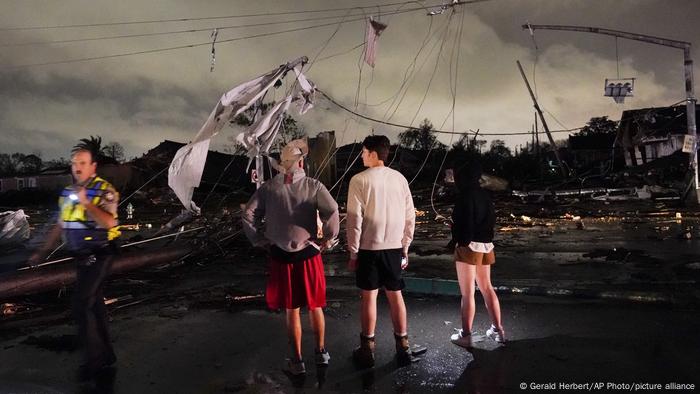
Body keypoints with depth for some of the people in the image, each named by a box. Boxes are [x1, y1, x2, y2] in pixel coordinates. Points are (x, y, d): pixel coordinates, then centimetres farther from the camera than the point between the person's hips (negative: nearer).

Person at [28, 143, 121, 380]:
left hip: (99, 255, -7)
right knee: (94, 303, 13)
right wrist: (43, 252, 17)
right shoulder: (68, 192, 10)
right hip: (82, 256, 7)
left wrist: (86, 203, -29)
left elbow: (109, 222, -26)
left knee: (81, 304, -11)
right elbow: (60, 226, 18)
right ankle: (106, 354, 24)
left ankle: (95, 357, 3)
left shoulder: (104, 190, -12)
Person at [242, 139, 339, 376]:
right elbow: (331, 210, -20)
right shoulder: (313, 186, -6)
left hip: (280, 256, 1)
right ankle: (321, 352, 32)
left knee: (292, 310, 13)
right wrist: (328, 239, -7)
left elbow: (248, 215, -6)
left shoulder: (268, 188, -2)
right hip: (308, 254, 0)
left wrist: (261, 241, 3)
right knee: (315, 306, 18)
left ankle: (297, 361, 22)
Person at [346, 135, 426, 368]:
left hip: (369, 247, -3)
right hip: (394, 247, 4)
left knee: (369, 296, 7)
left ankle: (367, 351, 16)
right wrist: (405, 248, 13)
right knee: (395, 295, 13)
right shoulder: (399, 178, 2)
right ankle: (403, 349, 22)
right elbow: (410, 216, 4)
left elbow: (354, 219, -11)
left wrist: (353, 252, -2)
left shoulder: (360, 180, -9)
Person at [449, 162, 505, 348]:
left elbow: (466, 222, -19)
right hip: (485, 245, 8)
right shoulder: (484, 194, 10)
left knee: (467, 293, -2)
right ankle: (498, 329, 25)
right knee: (487, 288, 18)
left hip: (469, 246, -8)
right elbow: (492, 218, 14)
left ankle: (466, 335, 5)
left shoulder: (466, 195, -14)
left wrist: (460, 242, -11)